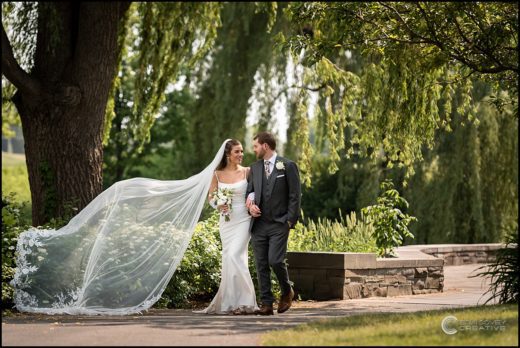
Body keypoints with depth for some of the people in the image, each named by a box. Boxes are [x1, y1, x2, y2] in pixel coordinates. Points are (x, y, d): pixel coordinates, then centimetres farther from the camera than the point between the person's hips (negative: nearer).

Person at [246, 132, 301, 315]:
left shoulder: (288, 166, -3)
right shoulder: (255, 167, 13)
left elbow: (295, 195, -4)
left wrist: (290, 221, -9)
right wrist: (251, 203, -5)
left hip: (279, 224, -5)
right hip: (258, 224, 5)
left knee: (275, 261, -13)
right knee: (261, 265, 2)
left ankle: (287, 291, 13)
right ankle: (266, 304, 6)